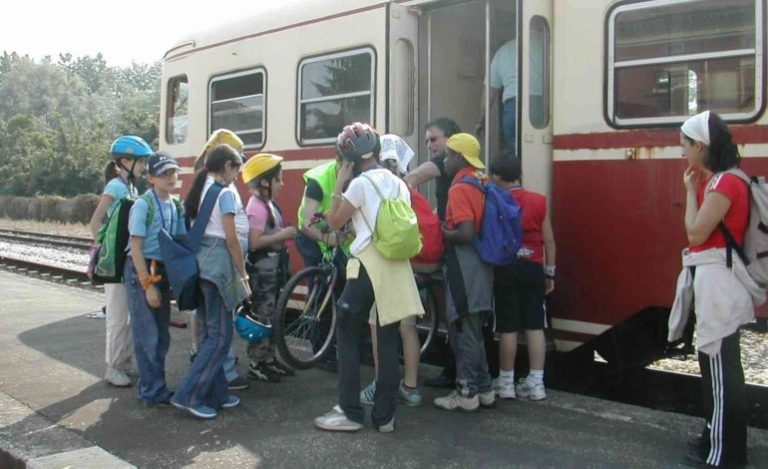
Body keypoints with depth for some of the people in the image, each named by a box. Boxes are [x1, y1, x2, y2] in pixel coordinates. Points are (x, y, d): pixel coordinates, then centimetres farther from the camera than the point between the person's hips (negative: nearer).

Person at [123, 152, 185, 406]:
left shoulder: (175, 206, 6)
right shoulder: (143, 205, -15)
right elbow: (136, 248, -16)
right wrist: (147, 285, -18)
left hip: (163, 271, 7)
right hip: (141, 271, -7)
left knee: (162, 336, 13)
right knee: (148, 336, -2)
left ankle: (152, 386, 26)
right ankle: (153, 391, 9)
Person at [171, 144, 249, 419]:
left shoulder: (201, 190, 15)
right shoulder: (226, 193, -9)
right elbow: (232, 238, -13)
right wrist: (243, 274, -7)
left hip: (200, 262, 9)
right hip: (219, 265, -9)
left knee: (209, 333, 13)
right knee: (220, 335, -3)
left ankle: (216, 394, 19)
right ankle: (189, 395, -4)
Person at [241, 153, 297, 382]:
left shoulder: (269, 204, 14)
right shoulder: (257, 206, -16)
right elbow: (255, 242, -24)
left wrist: (286, 233, 4)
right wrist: (283, 235, -20)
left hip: (273, 268, 10)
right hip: (261, 269, -10)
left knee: (271, 315, 15)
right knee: (262, 316, -4)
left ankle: (269, 359, 25)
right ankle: (256, 364, 4)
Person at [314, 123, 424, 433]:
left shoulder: (361, 184, -7)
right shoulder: (399, 184, 12)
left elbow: (334, 223, 0)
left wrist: (339, 185, 4)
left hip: (368, 265, -6)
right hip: (396, 265, 6)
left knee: (348, 337, 5)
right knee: (388, 339, 8)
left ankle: (350, 413, 6)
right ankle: (385, 415, 12)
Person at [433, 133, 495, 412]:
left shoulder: (459, 188, -15)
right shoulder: (480, 183, 13)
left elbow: (466, 233, -24)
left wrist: (441, 233, -8)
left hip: (464, 268, -9)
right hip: (479, 266, 9)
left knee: (462, 331, -1)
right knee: (473, 331, 16)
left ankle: (467, 393, 7)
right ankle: (483, 389, 22)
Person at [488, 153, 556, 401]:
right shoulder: (539, 201, 2)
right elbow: (549, 241, 5)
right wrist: (549, 272, 12)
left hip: (505, 270, -2)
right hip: (533, 269, 2)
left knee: (508, 328, 4)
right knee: (535, 326, 7)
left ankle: (506, 381, 14)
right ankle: (536, 382, 11)